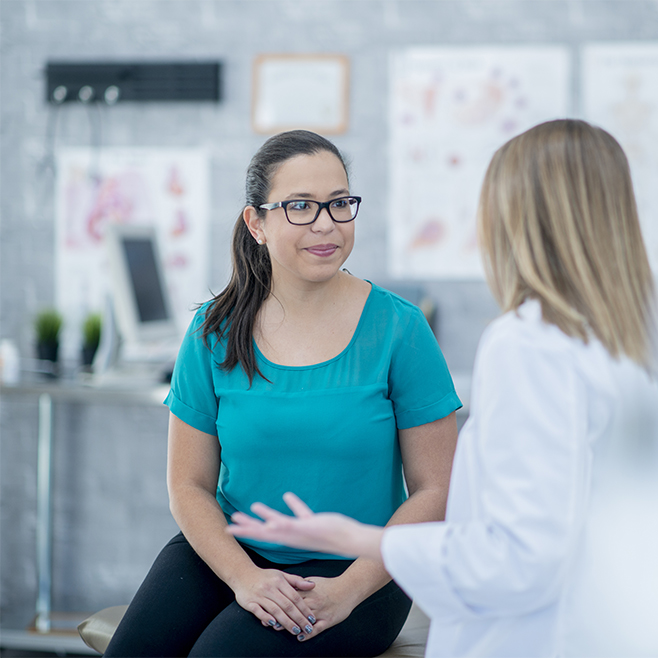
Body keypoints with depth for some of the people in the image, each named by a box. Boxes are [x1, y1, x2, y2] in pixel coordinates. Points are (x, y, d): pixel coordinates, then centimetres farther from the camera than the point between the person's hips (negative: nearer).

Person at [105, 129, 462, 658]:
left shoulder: (399, 329, -6)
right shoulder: (215, 332, 1)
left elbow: (435, 491, -4)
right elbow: (189, 484, 4)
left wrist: (349, 589, -15)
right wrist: (243, 576, -13)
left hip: (354, 571, -3)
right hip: (230, 551, 3)